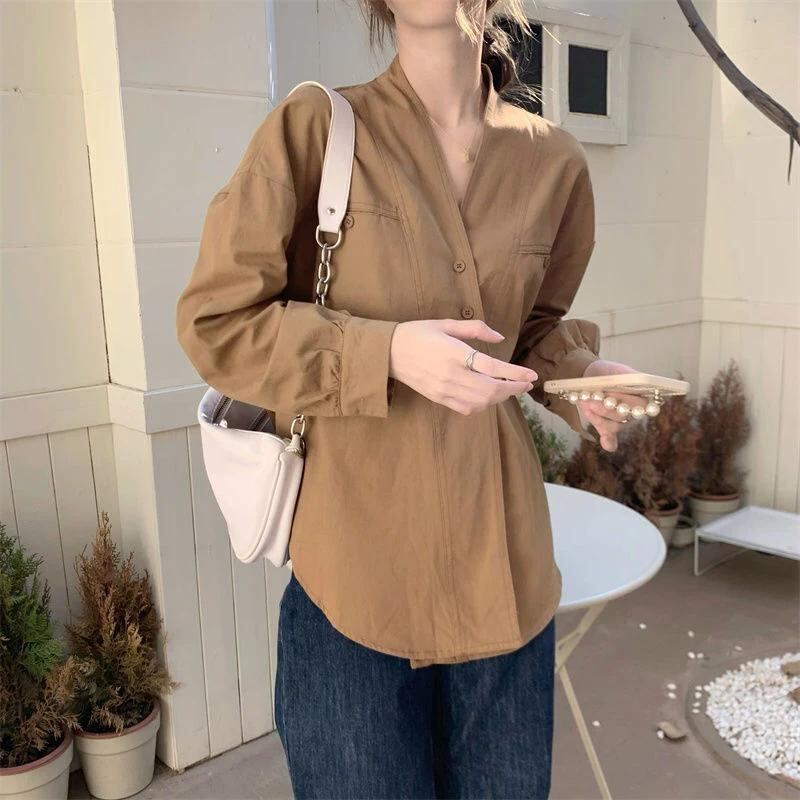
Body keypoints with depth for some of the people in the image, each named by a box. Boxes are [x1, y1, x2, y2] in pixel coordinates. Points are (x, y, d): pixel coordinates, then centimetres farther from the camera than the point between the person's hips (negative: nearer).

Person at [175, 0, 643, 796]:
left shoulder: (553, 161, 4)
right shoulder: (315, 126, -7)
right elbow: (214, 322, -8)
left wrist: (580, 375, -3)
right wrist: (388, 350, -21)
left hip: (500, 557, 4)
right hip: (355, 560, -3)